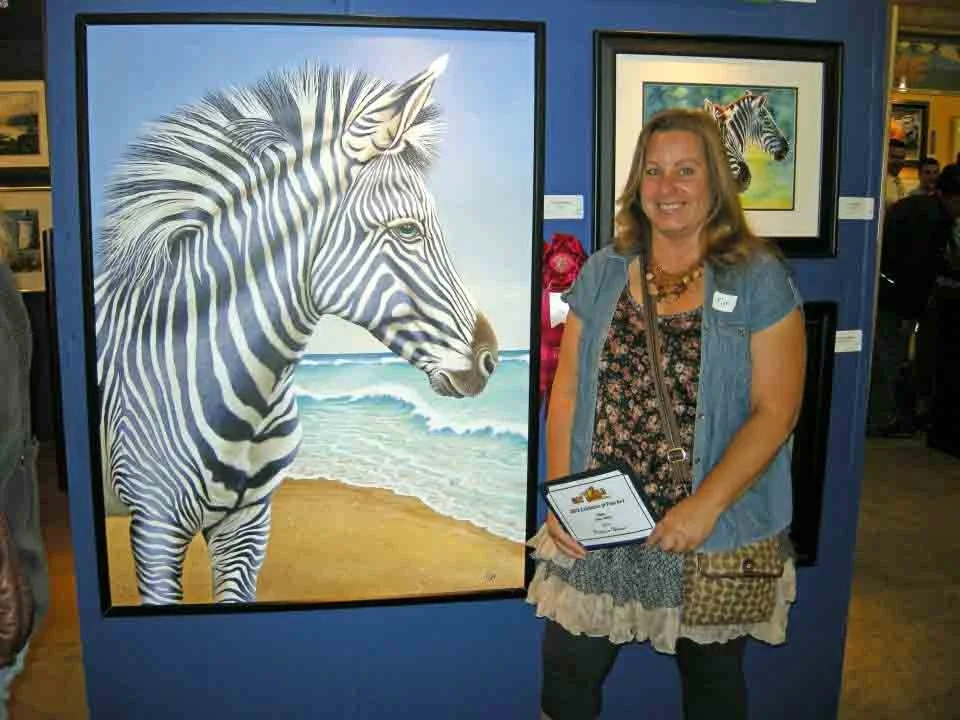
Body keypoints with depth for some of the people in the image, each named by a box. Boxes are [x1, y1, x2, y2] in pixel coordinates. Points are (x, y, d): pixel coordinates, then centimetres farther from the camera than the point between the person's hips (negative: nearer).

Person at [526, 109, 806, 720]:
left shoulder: (760, 280, -6)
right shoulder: (602, 272, 4)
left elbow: (774, 411, -10)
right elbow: (567, 393, 4)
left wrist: (705, 505, -19)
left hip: (717, 535, -2)